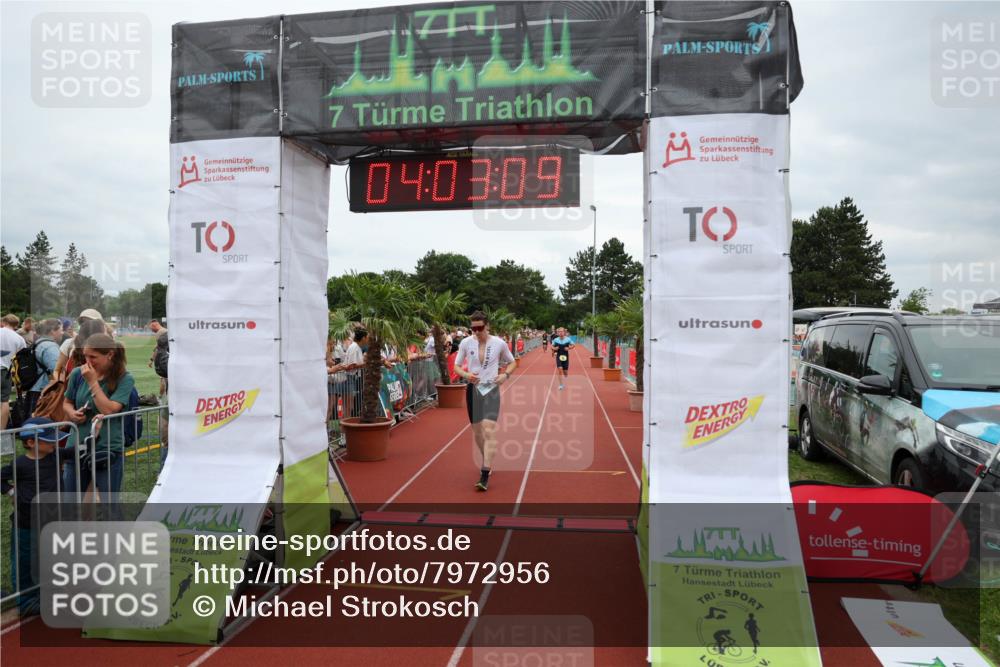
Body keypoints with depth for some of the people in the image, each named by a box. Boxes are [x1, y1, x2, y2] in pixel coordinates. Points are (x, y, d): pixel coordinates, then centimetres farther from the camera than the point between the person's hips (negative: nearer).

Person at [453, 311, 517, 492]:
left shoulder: (499, 343, -5)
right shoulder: (466, 343, -3)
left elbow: (512, 362, 10)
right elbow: (456, 366, 7)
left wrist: (505, 374, -10)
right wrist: (465, 374, -14)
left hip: (491, 390, -2)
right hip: (473, 389, 3)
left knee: (489, 431, -15)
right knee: (477, 431, 11)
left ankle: (485, 476, -14)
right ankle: (487, 461, 37)